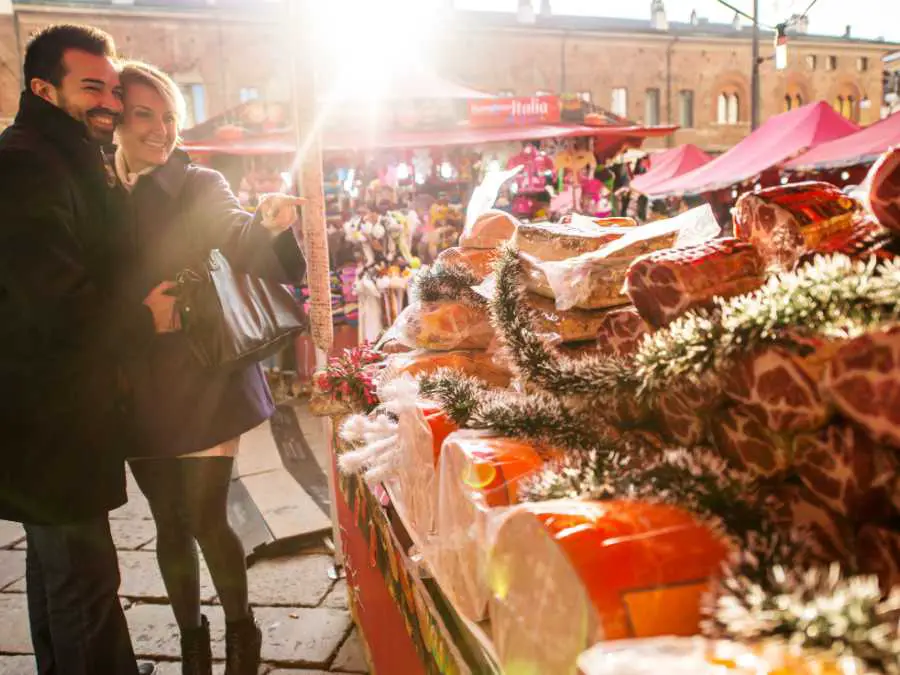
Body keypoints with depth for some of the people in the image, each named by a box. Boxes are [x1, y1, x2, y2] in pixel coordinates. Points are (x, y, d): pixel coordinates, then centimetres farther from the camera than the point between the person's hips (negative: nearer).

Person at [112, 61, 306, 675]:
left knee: (206, 520, 0)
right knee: (170, 524, 13)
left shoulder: (200, 188, -3)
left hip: (202, 383, -3)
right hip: (138, 390, 3)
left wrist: (271, 227, -37)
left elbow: (243, 244, -17)